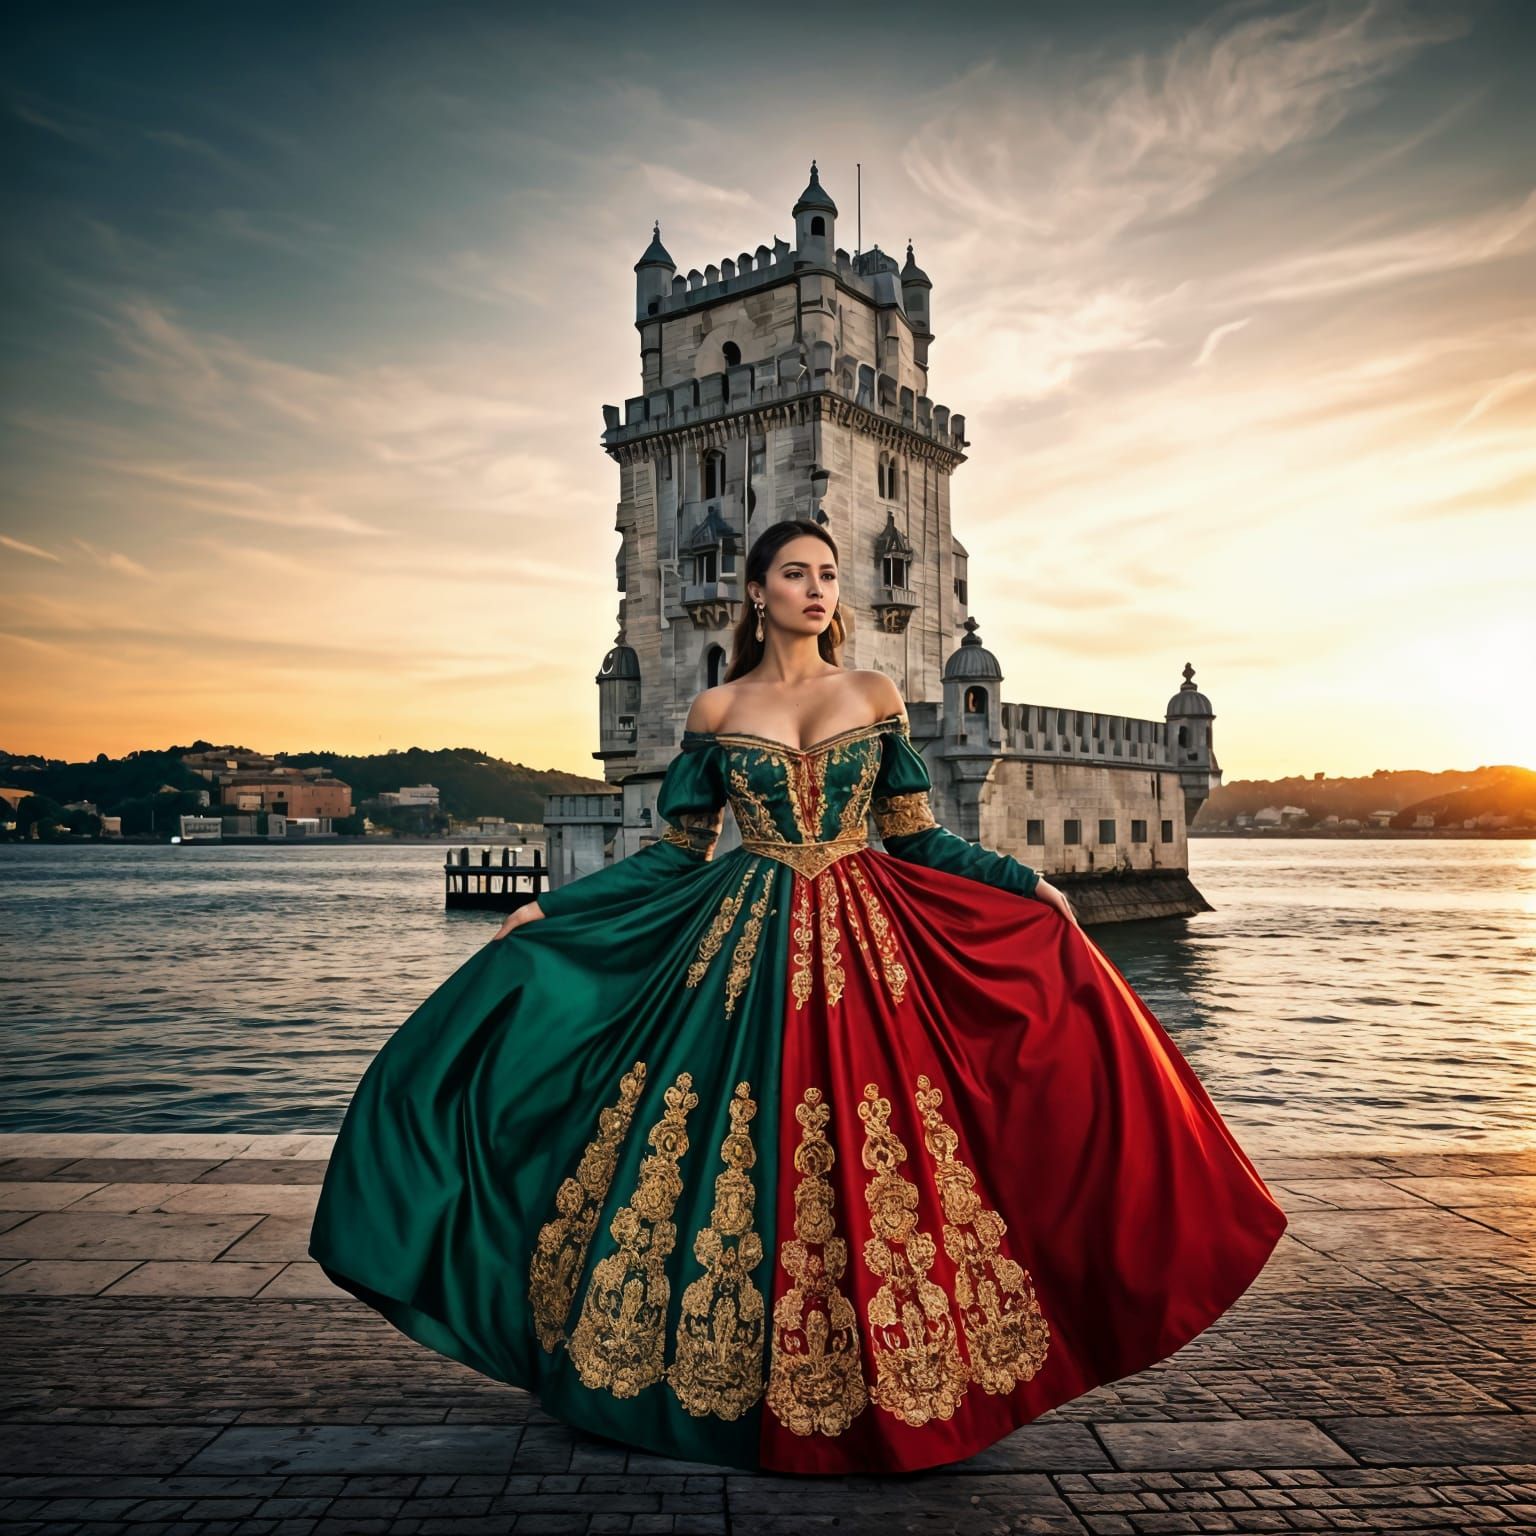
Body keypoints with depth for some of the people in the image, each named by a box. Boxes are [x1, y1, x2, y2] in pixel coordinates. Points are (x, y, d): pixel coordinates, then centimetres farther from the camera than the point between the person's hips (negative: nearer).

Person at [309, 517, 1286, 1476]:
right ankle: (735, 1382, 21)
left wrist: (1026, 882, 0)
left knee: (874, 1165, 2)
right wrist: (547, 909, 3)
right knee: (741, 1158, 2)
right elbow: (679, 851, 7)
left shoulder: (877, 697, 7)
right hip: (749, 945, 0)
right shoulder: (715, 712, 5)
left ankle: (875, 1388, 20)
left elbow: (916, 835, 9)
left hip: (869, 942, 1)